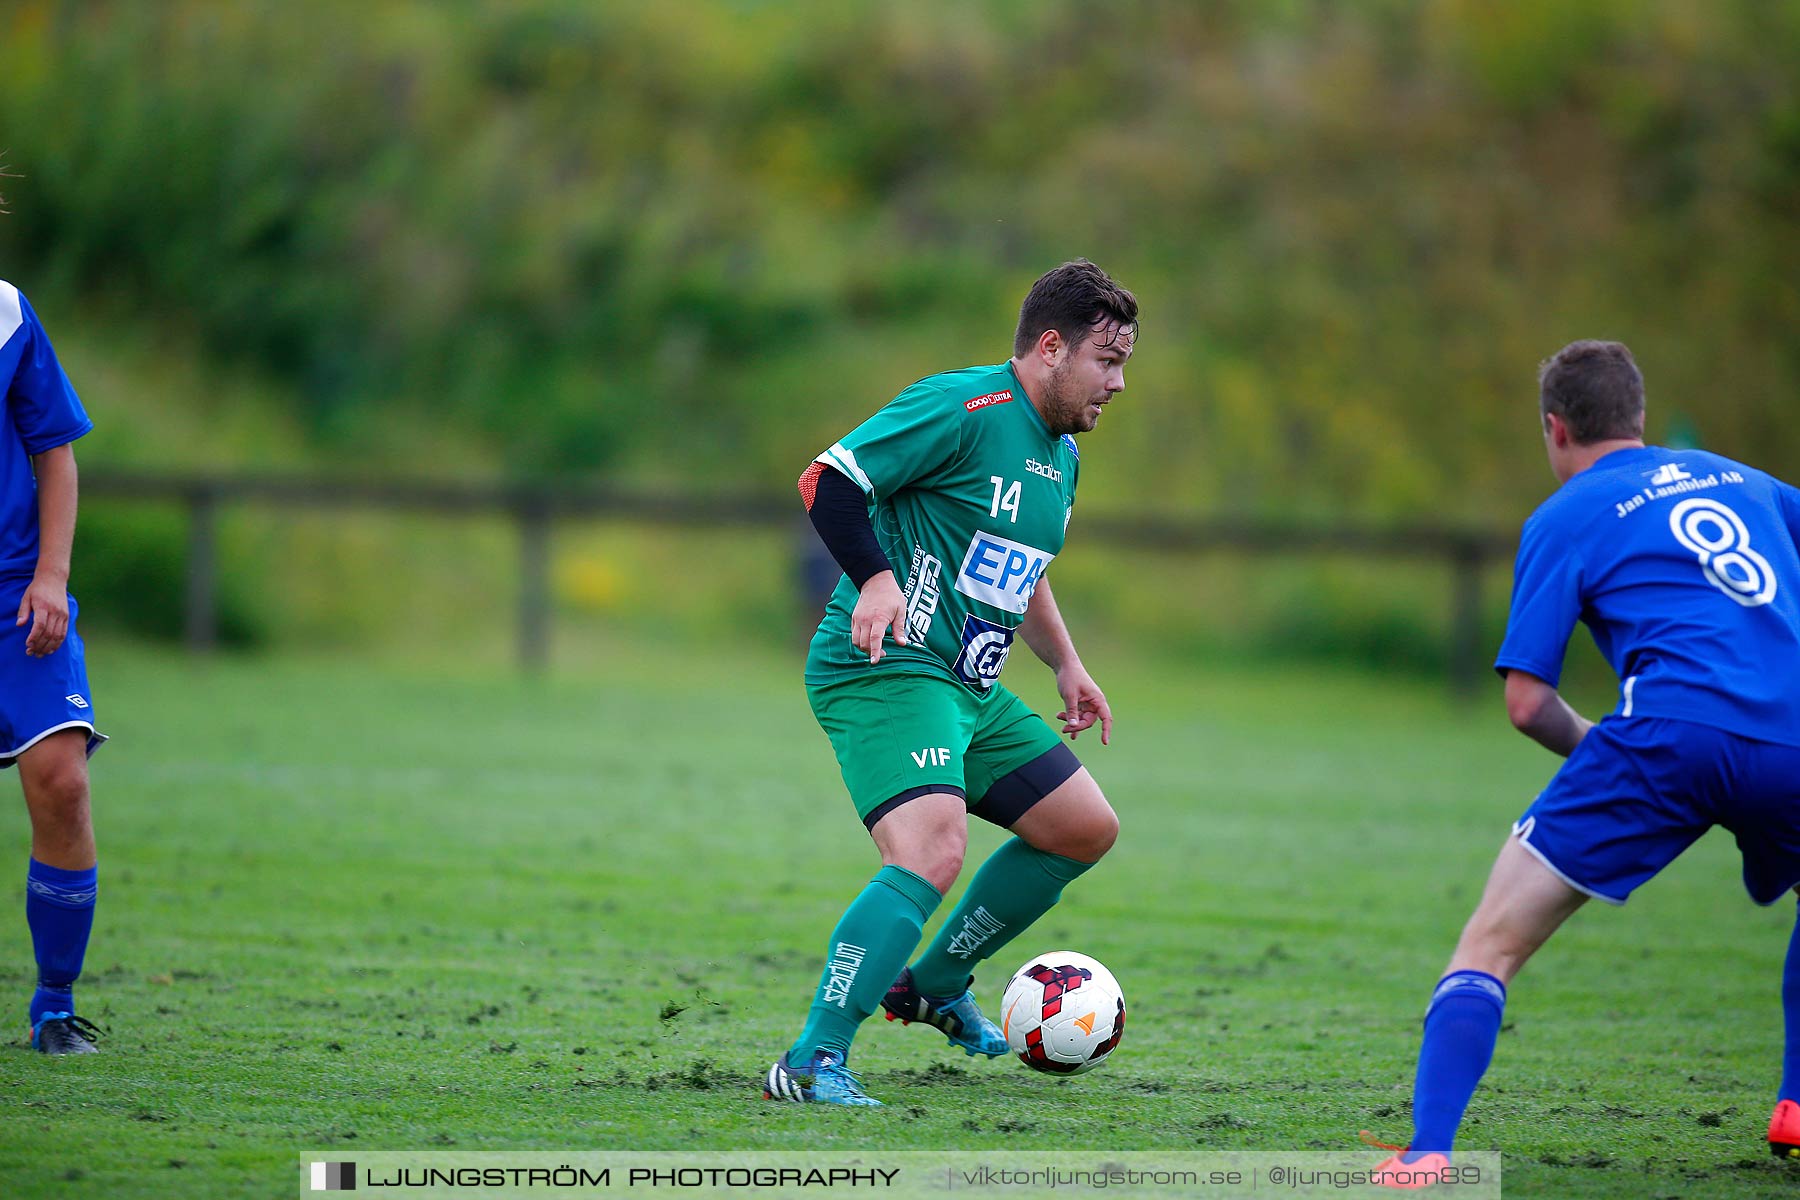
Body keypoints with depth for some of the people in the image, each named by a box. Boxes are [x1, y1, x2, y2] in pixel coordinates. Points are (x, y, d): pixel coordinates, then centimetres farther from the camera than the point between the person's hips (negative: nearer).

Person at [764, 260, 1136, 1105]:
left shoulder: (1060, 455, 16)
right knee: (932, 854, -28)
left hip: (971, 689, 10)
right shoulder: (962, 408, -14)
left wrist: (1066, 665, 29)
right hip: (883, 672, -10)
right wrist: (875, 579, -27)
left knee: (1086, 828, 14)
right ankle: (812, 1062, -28)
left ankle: (933, 985, 27)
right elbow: (826, 481, -17)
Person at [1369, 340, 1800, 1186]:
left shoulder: (1566, 518, 13)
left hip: (1675, 730, -4)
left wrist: (1593, 745, 25)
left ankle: (1427, 1152, -14)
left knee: (1491, 945, 2)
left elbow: (1526, 703, 7)